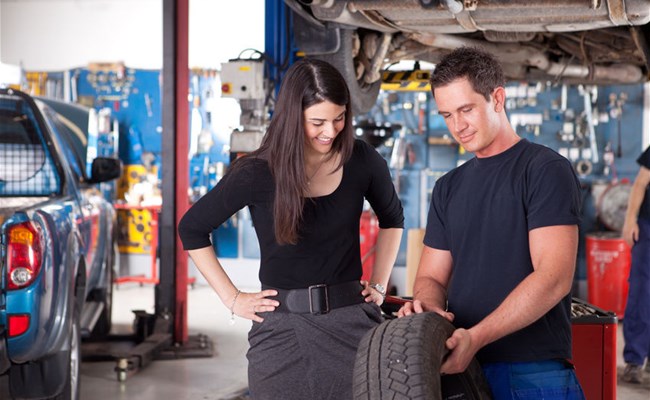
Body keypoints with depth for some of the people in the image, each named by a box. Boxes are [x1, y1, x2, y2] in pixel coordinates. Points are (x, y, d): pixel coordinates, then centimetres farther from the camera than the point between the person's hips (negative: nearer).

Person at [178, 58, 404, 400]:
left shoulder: (362, 161, -1)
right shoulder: (257, 174, -8)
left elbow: (392, 219, 19)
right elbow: (192, 230, 4)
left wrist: (379, 284, 11)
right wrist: (231, 298, 1)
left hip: (353, 320, 2)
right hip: (282, 328, -1)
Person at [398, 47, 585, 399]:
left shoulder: (546, 170, -6)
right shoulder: (448, 187, 15)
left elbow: (553, 277, -16)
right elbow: (431, 276, 13)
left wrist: (476, 337, -25)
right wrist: (427, 306, -11)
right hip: (460, 369, 6)